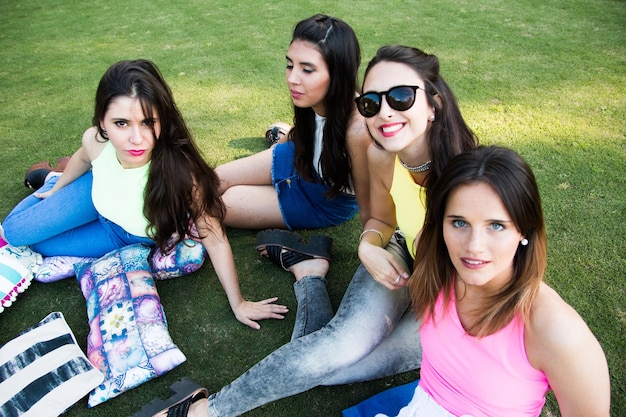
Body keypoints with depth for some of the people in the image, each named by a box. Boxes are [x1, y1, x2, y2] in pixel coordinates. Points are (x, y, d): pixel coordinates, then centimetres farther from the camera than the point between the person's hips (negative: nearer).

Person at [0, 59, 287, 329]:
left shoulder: (180, 174, -46)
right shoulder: (95, 140, -31)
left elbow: (214, 240, -35)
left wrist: (238, 304, -29)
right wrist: (57, 190, 16)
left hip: (129, 237, -2)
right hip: (94, 195, 2)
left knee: (25, 243, 9)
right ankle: (52, 179, 37)